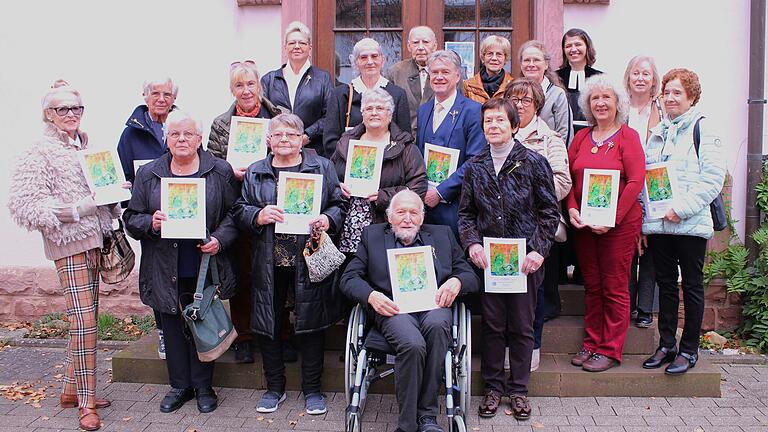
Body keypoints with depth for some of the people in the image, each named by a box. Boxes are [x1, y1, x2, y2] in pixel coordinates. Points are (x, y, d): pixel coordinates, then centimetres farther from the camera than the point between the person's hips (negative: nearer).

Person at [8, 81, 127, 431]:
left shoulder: (87, 146, 12)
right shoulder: (40, 153, -6)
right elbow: (24, 204, -12)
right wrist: (72, 210, -21)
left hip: (93, 239, 7)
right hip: (68, 244, -7)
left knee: (87, 317, 12)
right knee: (84, 320, -10)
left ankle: (71, 389, 26)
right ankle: (86, 403, 2)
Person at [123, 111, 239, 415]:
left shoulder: (220, 172, 2)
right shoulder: (148, 174, 6)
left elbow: (234, 213, 3)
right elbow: (131, 218, 8)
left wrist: (220, 239, -13)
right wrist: (150, 223, -14)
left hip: (206, 267, -1)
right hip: (166, 272, 2)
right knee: (173, 327, 10)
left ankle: (203, 387, 23)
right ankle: (179, 386, 27)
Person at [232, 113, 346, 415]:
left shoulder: (322, 167, 6)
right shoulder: (254, 173, 11)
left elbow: (340, 204, 7)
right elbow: (239, 212, 8)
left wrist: (328, 220, -13)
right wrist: (258, 216, -12)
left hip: (309, 261, -2)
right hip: (268, 262, 2)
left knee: (310, 322, 5)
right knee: (268, 324, 8)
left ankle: (312, 388, 21)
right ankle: (274, 387, 26)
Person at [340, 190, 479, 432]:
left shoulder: (442, 235, 24)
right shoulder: (372, 235, 21)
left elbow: (472, 277, 20)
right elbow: (348, 278, 12)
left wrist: (456, 281, -5)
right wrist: (371, 295, -9)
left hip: (432, 305, 2)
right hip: (393, 308, -1)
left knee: (437, 325, -34)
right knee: (412, 343, -34)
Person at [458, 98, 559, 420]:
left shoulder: (534, 162, -2)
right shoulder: (475, 167, 6)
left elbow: (549, 211, -1)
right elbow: (466, 213, 11)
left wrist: (539, 250, -11)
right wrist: (471, 243, -6)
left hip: (525, 260, -2)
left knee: (521, 327, 7)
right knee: (492, 324, 8)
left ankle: (518, 389, 22)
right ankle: (493, 386, 22)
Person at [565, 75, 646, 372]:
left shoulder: (627, 136, -3)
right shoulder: (581, 137, 11)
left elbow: (636, 181, -11)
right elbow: (567, 177, 10)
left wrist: (612, 218, -16)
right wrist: (572, 209, -6)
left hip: (620, 223, -4)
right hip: (584, 223, 5)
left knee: (614, 288, 1)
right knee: (592, 286, 11)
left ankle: (610, 350, 9)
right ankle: (591, 343, 21)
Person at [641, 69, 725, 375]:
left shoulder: (703, 130, -4)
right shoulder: (657, 133, 15)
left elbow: (713, 178, -11)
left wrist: (683, 207, -18)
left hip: (690, 223, -5)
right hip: (658, 222, 6)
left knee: (692, 285, 4)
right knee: (665, 283, 12)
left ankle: (689, 350, 15)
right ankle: (666, 344, 22)